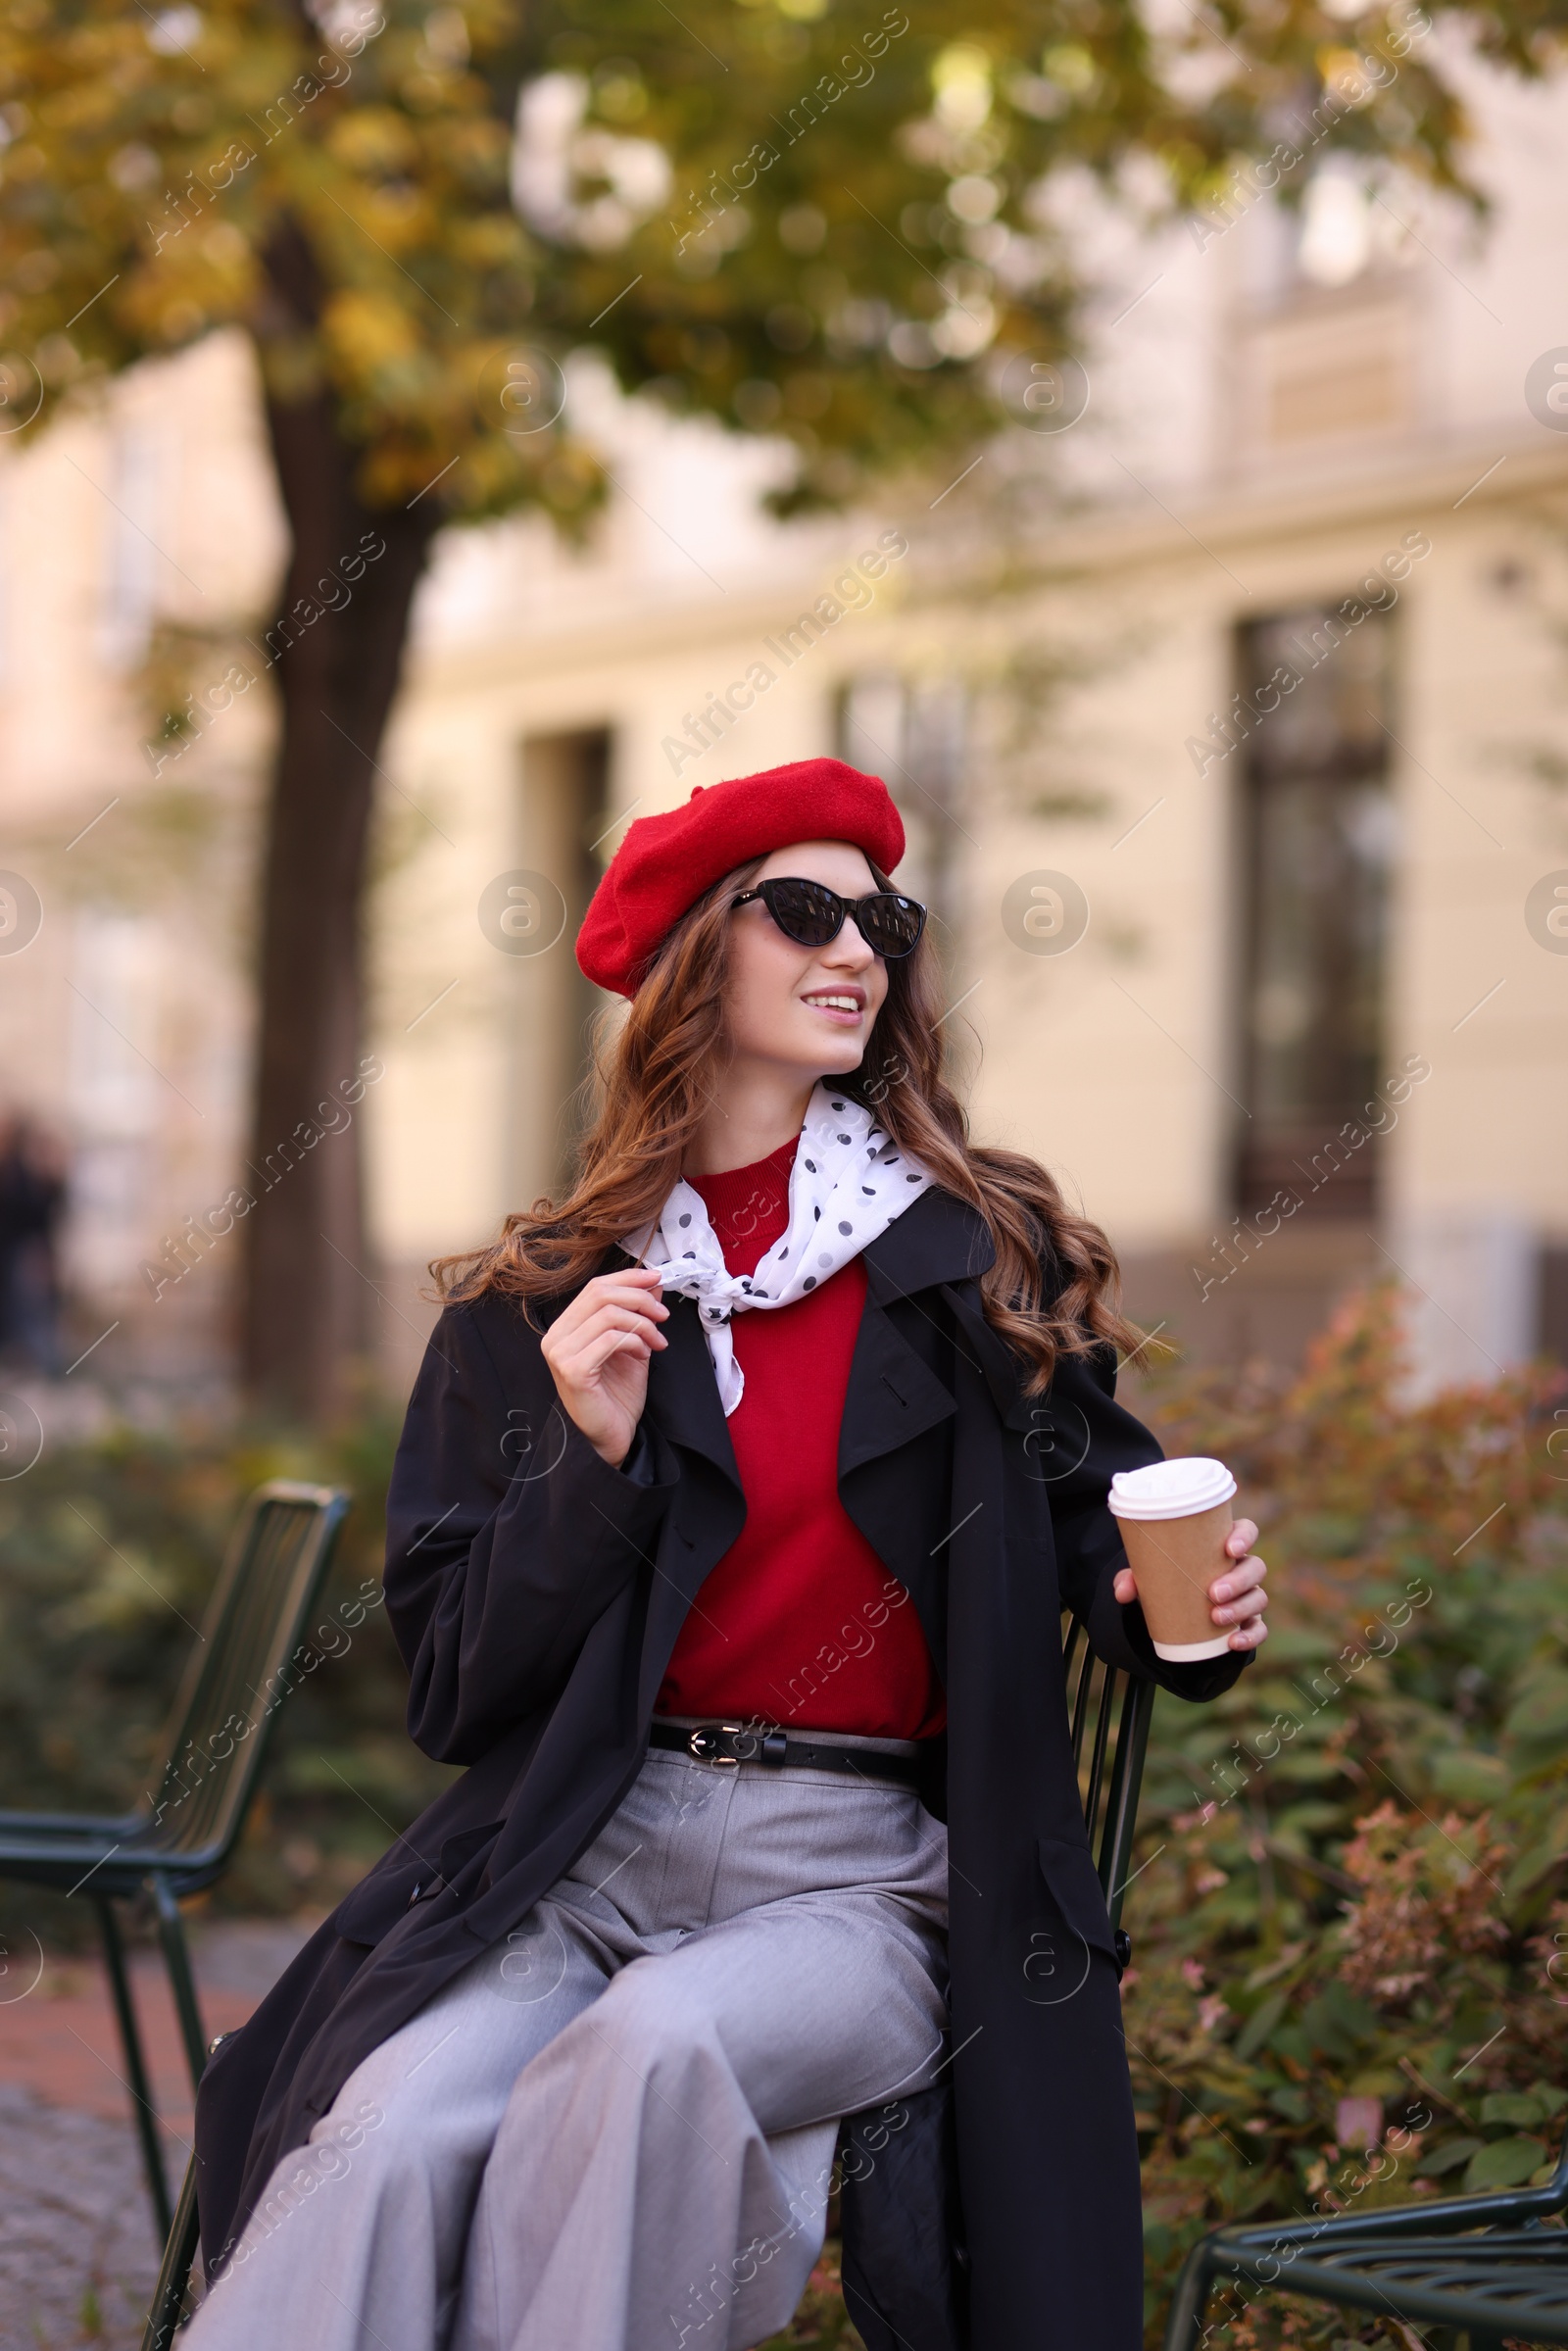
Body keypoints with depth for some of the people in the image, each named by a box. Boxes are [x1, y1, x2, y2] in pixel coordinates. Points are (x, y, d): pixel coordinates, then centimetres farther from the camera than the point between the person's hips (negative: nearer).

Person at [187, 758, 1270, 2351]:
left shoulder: (985, 1260, 9)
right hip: (581, 1851, 1)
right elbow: (455, 1693, 6)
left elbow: (1089, 1516, 17)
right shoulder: (539, 1302, 9)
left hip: (866, 1875, 0)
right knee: (393, 2131, -29)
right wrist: (593, 1458, -8)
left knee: (657, 2041, -34)